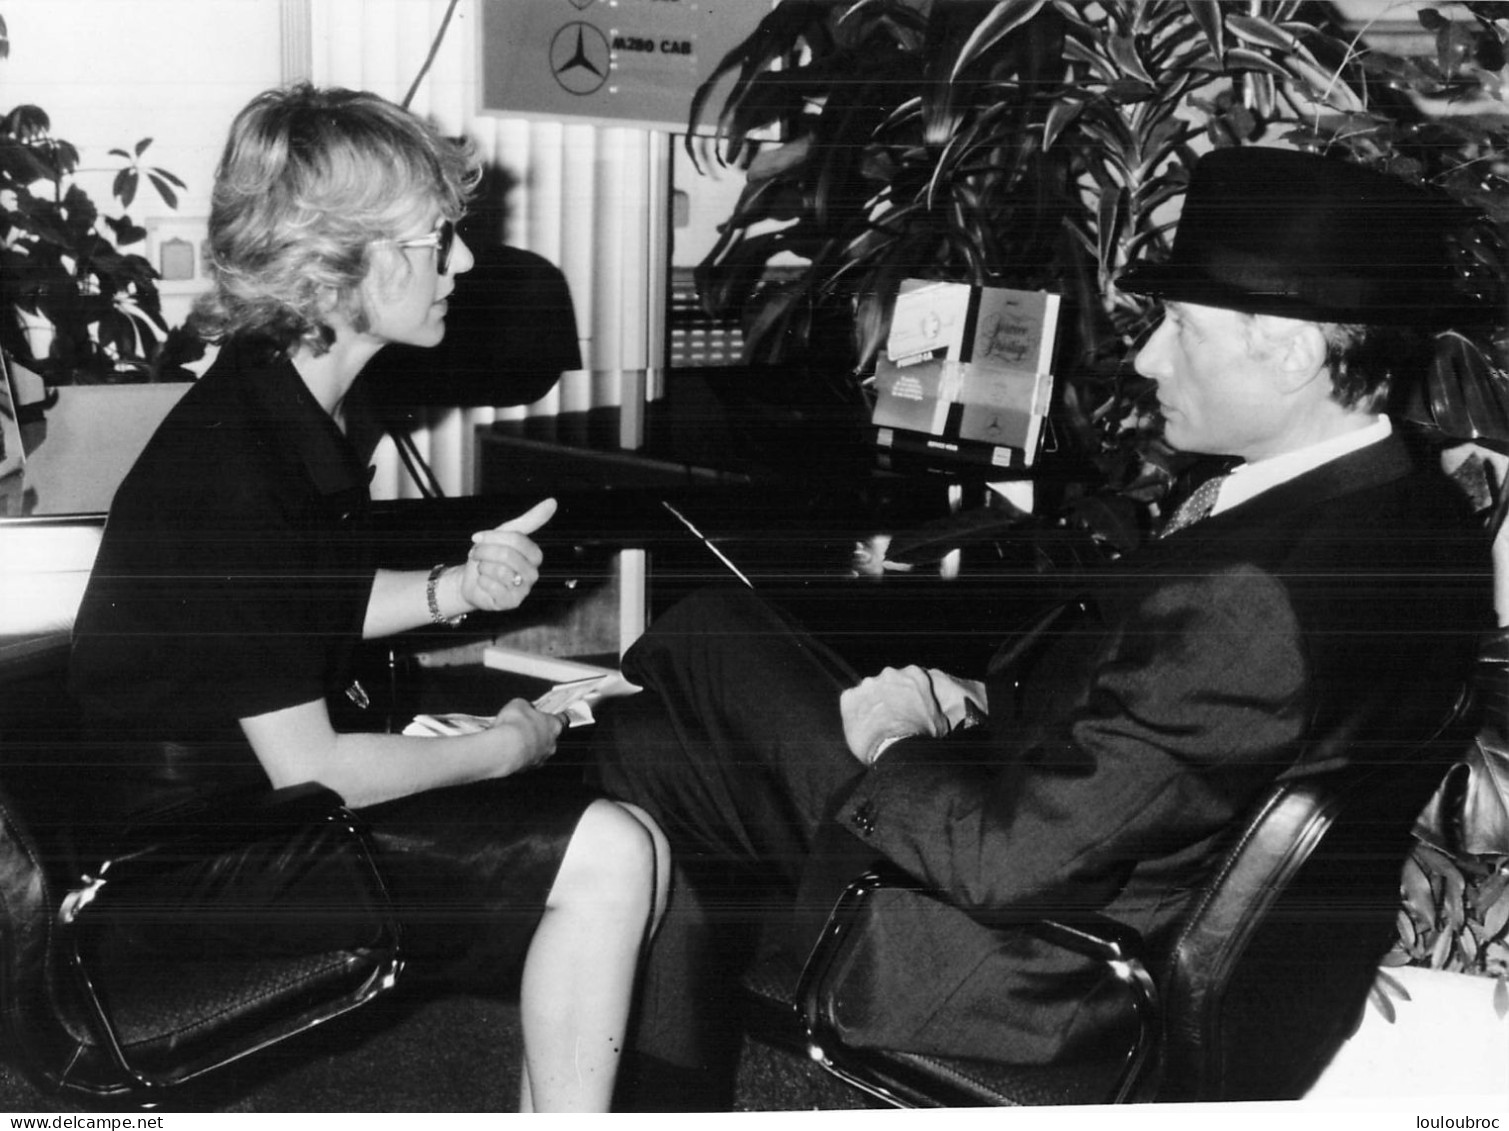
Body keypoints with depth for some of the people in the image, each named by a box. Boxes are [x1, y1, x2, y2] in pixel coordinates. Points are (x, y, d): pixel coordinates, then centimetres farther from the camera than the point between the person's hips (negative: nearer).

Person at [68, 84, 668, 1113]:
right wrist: (501, 748, -10)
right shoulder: (231, 470, -27)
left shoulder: (305, 408, 3)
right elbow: (307, 774, -24)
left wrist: (460, 587, -2)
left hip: (282, 768, 10)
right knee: (609, 854, -17)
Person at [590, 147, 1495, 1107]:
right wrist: (980, 704, -1)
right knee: (661, 743, 13)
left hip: (1025, 966, -9)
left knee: (713, 632, 1)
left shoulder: (1254, 598, -33)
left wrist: (892, 741, -10)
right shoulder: (1413, 502, -3)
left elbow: (1010, 860, -28)